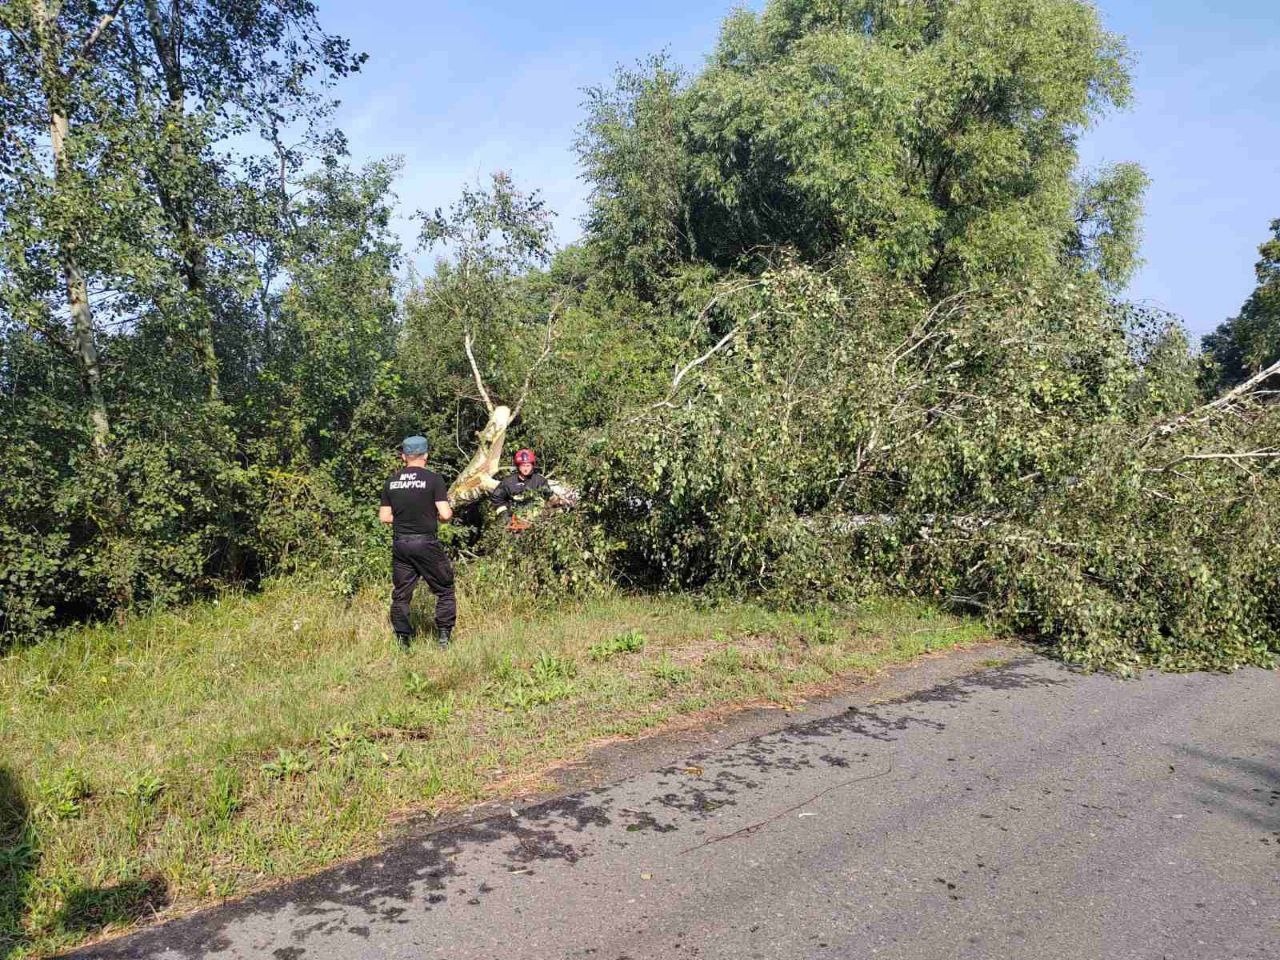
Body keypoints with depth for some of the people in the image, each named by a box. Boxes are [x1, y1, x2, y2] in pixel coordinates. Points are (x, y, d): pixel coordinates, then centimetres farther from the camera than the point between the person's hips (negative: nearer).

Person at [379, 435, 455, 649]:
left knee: (401, 594, 12)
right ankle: (444, 637, 7)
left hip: (400, 544, 4)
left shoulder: (391, 481, 5)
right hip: (426, 543, -4)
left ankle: (403, 641, 14)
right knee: (444, 591, 10)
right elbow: (445, 514, -13)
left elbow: (384, 517, 7)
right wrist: (445, 516, 9)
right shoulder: (432, 479, -8)